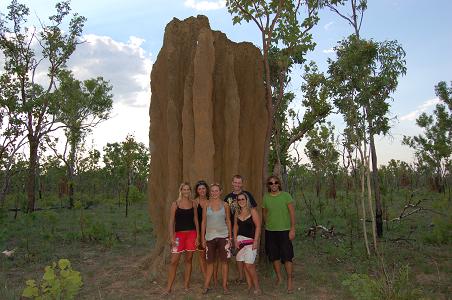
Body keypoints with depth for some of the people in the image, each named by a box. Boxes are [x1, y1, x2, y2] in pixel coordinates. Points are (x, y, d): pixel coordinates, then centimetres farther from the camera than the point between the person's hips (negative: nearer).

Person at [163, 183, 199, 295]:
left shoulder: (193, 204, 6)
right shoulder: (175, 204, -1)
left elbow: (196, 220, 9)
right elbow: (171, 221, -2)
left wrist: (197, 236, 4)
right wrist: (171, 237, -10)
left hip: (191, 233, 2)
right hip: (179, 234, -2)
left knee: (189, 259, 8)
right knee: (174, 261, -5)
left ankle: (186, 285, 19)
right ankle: (168, 288, 5)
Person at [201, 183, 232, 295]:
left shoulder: (225, 205, 3)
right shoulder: (206, 205, 2)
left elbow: (228, 221, 7)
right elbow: (204, 222, 5)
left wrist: (230, 236, 3)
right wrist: (203, 238, 2)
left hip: (223, 236, 0)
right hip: (210, 236, 0)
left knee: (224, 261, 2)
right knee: (210, 262, 5)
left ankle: (225, 286, 11)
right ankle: (206, 286, 15)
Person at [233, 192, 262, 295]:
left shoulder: (252, 211, -6)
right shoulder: (237, 213, 9)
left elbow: (258, 227, -9)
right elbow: (235, 226, 14)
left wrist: (256, 241, -14)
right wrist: (235, 239, 5)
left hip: (250, 240, -5)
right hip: (240, 240, 5)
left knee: (249, 265, -11)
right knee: (245, 264, 6)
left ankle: (257, 287, 2)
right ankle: (249, 286, 16)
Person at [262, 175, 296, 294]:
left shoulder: (286, 195, -5)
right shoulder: (266, 197, 3)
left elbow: (292, 212, -6)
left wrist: (292, 229, -11)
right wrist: (267, 226, 12)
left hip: (284, 230, -3)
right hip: (270, 231, 3)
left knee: (287, 257, -2)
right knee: (274, 256, 12)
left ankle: (290, 281, 10)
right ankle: (278, 278, 28)